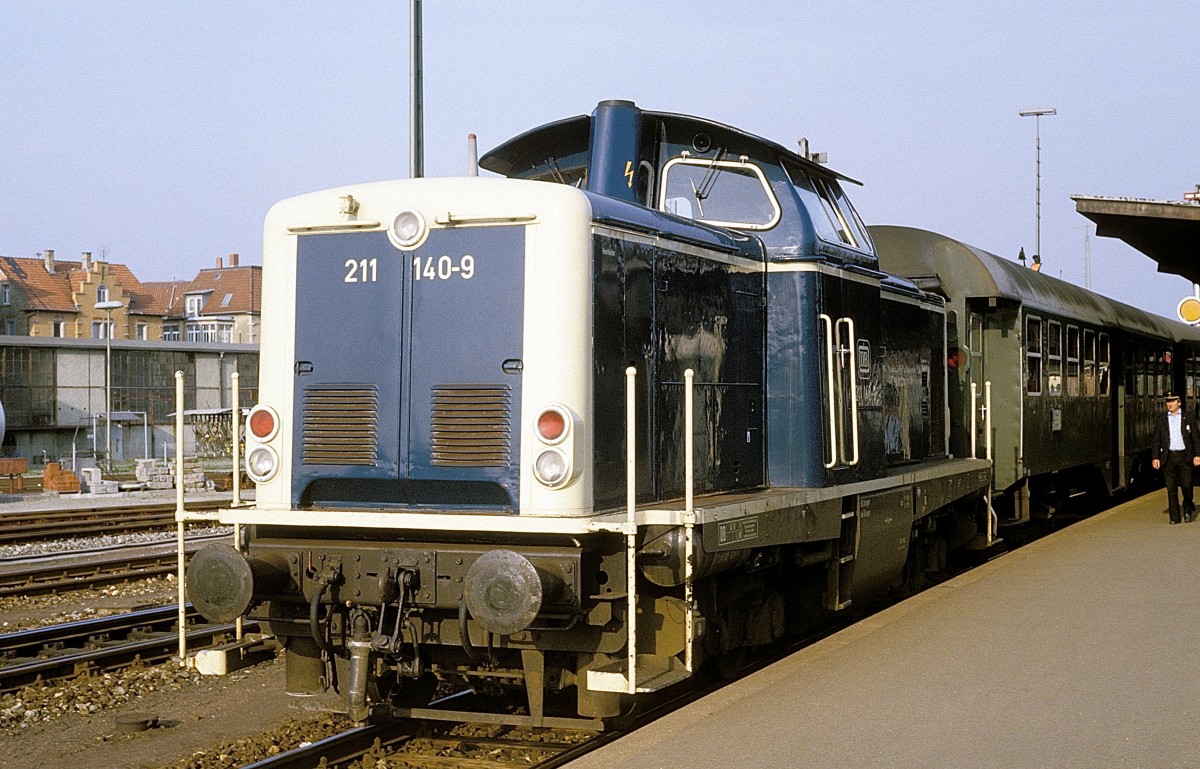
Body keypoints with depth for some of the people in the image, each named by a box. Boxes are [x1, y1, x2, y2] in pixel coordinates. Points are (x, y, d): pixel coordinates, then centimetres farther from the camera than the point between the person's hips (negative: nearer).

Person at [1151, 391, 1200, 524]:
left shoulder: (1189, 418, 5)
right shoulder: (1161, 419, 9)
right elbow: (1157, 440, 8)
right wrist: (1155, 457, 0)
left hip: (1185, 456, -1)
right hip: (1168, 457, 1)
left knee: (1186, 486, -1)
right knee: (1171, 488, 1)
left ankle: (1188, 509, 25)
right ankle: (1174, 517, 5)